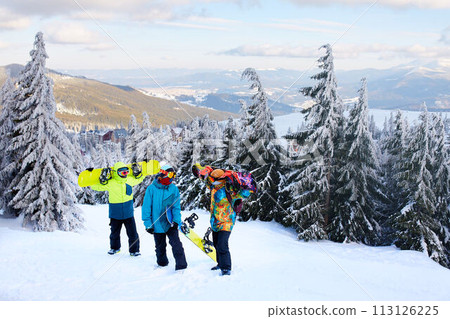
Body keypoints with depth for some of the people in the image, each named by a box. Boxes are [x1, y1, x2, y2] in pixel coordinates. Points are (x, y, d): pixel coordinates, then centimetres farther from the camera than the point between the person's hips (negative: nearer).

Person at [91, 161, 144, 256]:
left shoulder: (130, 180, -4)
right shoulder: (110, 183, -15)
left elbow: (139, 179, 18)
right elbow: (95, 186, -8)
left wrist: (138, 173, -1)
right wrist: (102, 180, -22)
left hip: (128, 213, 1)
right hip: (115, 214, -1)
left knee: (133, 233, 0)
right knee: (114, 233, 16)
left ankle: (134, 250, 13)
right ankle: (115, 248, 38)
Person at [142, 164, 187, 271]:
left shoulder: (174, 189, -1)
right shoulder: (152, 188, -7)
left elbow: (176, 207, 2)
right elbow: (146, 207, -4)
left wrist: (176, 221, -10)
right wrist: (148, 223, -7)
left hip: (170, 224, 0)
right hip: (157, 225, 0)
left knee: (176, 244, -13)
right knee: (160, 246, 14)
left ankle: (181, 265, -10)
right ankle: (162, 263, 34)